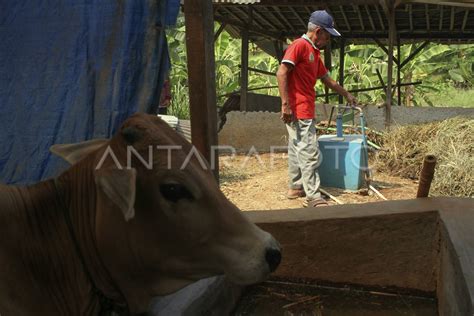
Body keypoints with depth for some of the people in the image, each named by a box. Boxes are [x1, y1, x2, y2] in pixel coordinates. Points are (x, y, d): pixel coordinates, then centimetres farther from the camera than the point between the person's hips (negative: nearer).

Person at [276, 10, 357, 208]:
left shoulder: (314, 53, 19)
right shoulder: (299, 45, -9)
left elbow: (328, 80, 29)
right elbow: (281, 74, -19)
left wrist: (347, 96, 37)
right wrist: (286, 104, -23)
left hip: (305, 112, 10)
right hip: (298, 112, -10)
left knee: (297, 150, 15)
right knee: (309, 154, -11)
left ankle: (295, 187, 25)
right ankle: (313, 198, -9)